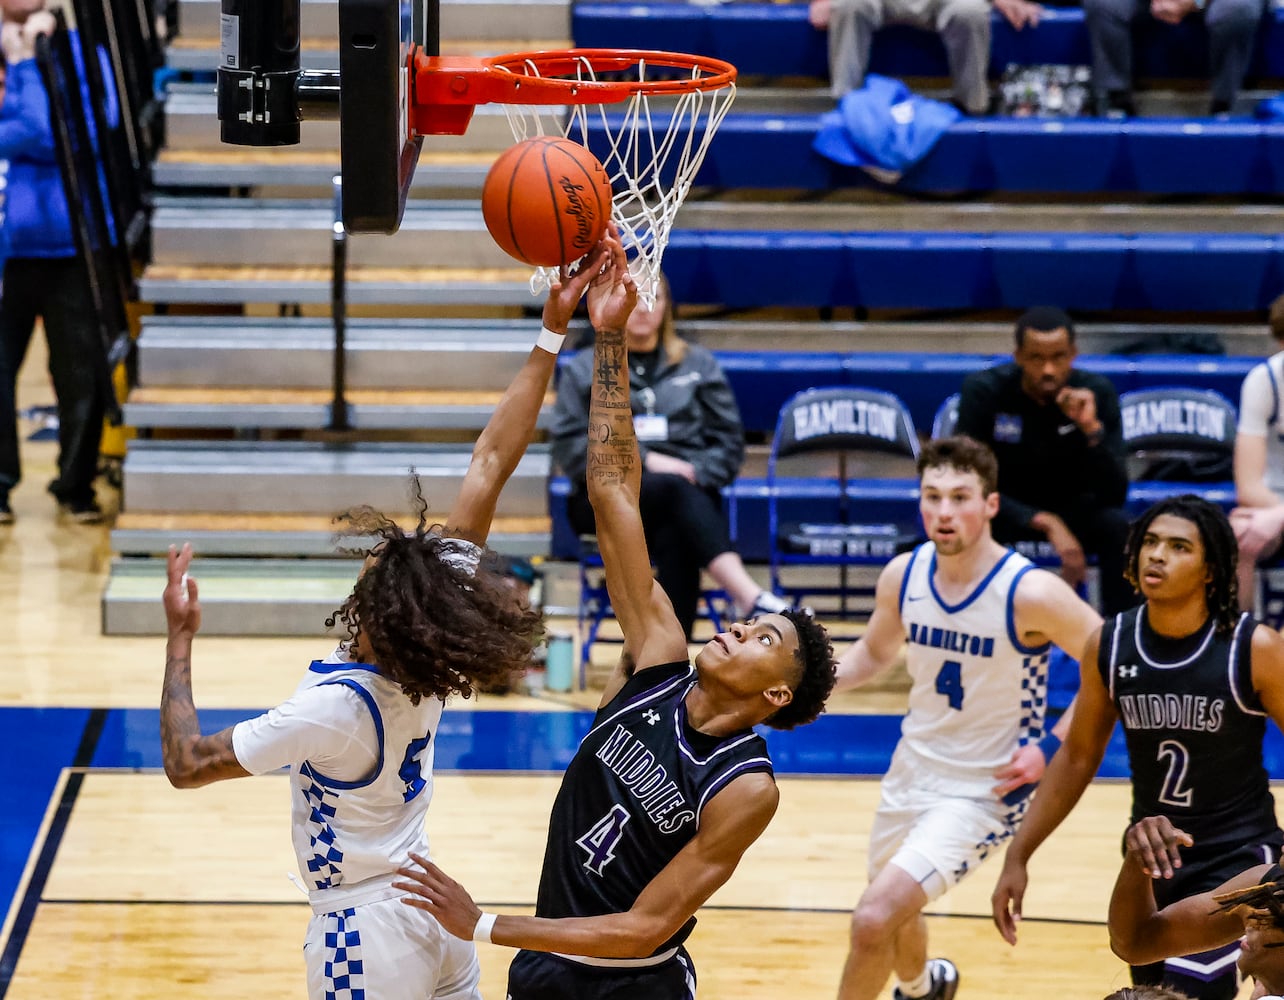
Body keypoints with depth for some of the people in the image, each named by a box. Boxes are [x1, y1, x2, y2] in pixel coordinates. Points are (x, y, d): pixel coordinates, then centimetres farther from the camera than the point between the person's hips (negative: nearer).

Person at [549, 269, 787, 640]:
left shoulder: (699, 364, 19)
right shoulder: (582, 371, 15)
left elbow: (728, 441, 13)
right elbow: (569, 446, 3)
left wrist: (697, 475, -9)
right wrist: (643, 460, -11)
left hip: (688, 492, 2)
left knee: (676, 535, -37)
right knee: (673, 490, -37)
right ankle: (750, 597, -54)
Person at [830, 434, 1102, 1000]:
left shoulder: (1029, 593, -23)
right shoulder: (902, 576, -7)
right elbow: (874, 654, 14)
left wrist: (1050, 748, -19)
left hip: (985, 789, -6)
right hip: (911, 772, 6)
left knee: (874, 920, -21)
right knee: (893, 914, 26)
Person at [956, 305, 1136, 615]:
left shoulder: (1097, 392, -18)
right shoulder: (984, 390, -22)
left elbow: (1115, 494, -21)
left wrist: (1092, 428, -38)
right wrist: (1045, 523, -37)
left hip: (1071, 505, 1)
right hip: (1006, 507, -1)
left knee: (1117, 525, -29)